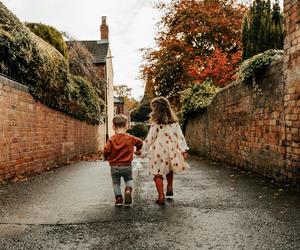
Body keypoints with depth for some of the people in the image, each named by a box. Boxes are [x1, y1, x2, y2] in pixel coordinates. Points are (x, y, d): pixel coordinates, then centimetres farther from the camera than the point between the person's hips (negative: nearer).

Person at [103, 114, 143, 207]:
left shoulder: (112, 139, -9)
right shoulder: (130, 138, -3)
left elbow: (106, 150, -16)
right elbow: (140, 142, 10)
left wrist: (106, 157, 5)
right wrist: (138, 150, 30)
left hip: (114, 166, -1)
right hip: (127, 165, 1)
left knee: (116, 183, 16)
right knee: (129, 179, 21)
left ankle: (118, 198, 9)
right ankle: (128, 190, -6)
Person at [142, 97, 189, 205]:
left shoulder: (155, 123, -9)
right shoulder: (174, 122, 3)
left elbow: (150, 139, -5)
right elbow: (180, 136, 3)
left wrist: (144, 150, 5)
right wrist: (184, 149, 5)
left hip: (158, 151, -5)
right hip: (171, 149, 5)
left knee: (158, 173, 3)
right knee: (169, 169, 29)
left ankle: (161, 197, 0)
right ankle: (170, 188, 33)